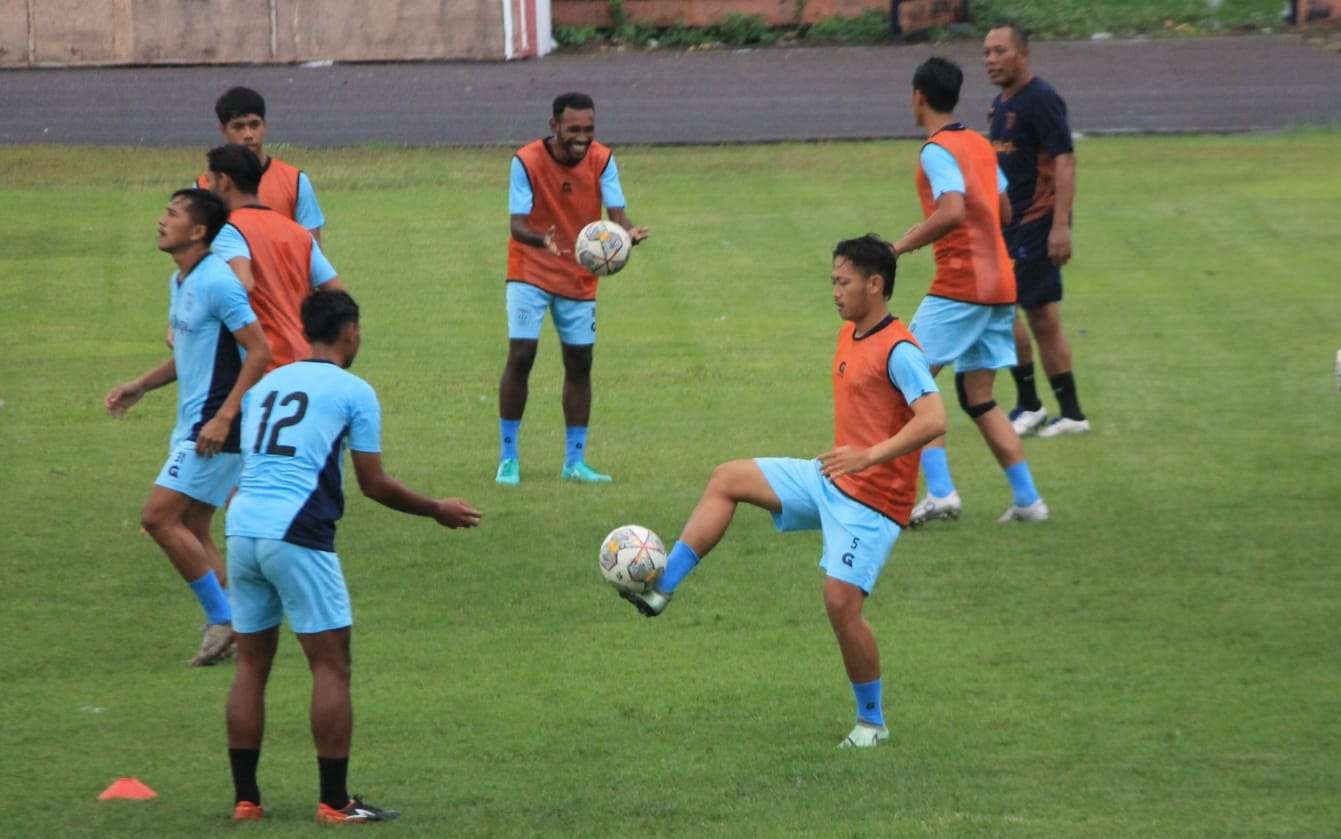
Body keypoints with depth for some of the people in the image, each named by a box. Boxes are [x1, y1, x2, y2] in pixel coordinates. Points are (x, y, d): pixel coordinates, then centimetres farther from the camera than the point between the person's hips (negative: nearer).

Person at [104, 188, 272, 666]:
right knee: (191, 532, 10)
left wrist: (224, 417, -24)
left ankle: (222, 618, -5)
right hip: (193, 425, 10)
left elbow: (259, 352, -20)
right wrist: (140, 387, 18)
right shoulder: (180, 282, 13)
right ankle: (225, 628, 14)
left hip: (213, 428, -10)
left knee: (159, 518, -12)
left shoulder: (217, 283, -17)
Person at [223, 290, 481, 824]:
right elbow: (374, 485, 2)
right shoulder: (352, 392, 2)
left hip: (241, 528, 6)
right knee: (331, 665, 1)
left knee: (252, 665, 13)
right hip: (296, 535, -6)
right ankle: (334, 804, 0)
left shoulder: (265, 385, 20)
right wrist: (438, 511, 16)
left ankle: (244, 799, 13)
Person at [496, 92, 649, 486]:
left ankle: (575, 461, 14)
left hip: (579, 276, 3)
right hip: (530, 271, -3)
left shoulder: (602, 160, -9)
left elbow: (616, 213, -16)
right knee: (520, 356, -12)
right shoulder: (527, 161, -17)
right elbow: (518, 224, -21)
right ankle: (508, 459, -3)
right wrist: (542, 241, -44)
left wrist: (628, 232, -41)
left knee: (579, 363, 5)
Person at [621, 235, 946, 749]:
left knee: (841, 601, -15)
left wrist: (870, 455, -37)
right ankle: (661, 588, 2)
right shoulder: (849, 336, 10)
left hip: (872, 499, -10)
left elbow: (934, 420, -30)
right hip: (830, 478, 10)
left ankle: (872, 721, 2)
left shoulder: (898, 351, -20)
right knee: (727, 480, 5)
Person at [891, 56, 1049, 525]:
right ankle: (1027, 499, 8)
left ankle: (940, 492, -16)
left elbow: (952, 211, -26)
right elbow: (1003, 211, 21)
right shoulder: (980, 145, 14)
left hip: (959, 284, -8)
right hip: (999, 283, 8)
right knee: (977, 396, 14)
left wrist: (900, 247, -20)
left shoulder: (937, 151, -12)